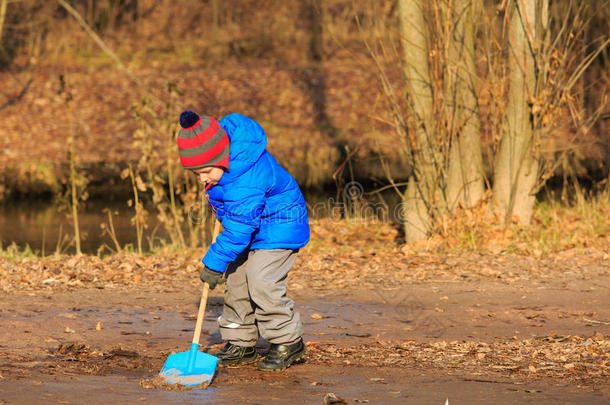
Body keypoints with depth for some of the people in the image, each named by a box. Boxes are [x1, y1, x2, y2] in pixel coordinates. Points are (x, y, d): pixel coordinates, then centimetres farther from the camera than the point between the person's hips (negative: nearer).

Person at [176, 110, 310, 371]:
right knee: (236, 282, 7)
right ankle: (241, 344, 17)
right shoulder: (224, 132, -13)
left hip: (278, 226, -10)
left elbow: (237, 232, -32)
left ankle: (288, 343, -4)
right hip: (251, 225, 10)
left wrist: (214, 264, -25)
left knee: (262, 283, -18)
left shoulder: (246, 185, -38)